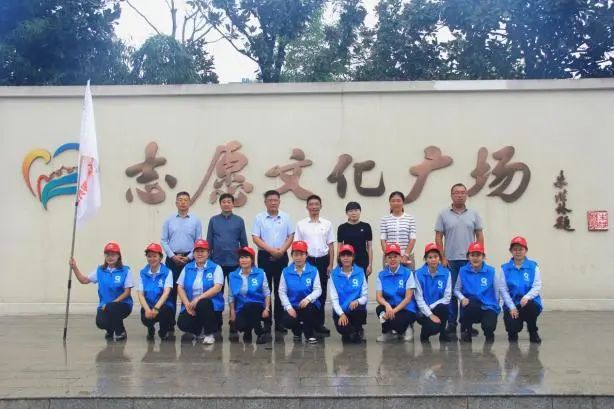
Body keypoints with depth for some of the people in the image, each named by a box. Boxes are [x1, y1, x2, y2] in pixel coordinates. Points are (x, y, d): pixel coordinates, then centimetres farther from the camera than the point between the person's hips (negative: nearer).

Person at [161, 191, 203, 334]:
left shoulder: (195, 221, 3)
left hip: (189, 259, -1)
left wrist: (188, 257, -9)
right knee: (171, 291, 2)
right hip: (172, 259, 1)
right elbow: (163, 240, 4)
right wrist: (173, 256, -7)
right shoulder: (169, 220, 6)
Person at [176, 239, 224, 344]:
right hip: (191, 305, 3)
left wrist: (198, 298, -23)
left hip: (210, 304, -3)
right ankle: (198, 331, 12)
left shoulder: (215, 268, 0)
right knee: (183, 324, -25)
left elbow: (217, 288, -14)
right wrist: (187, 304, -11)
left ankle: (209, 333, -12)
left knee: (202, 304, -37)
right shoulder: (187, 268, 11)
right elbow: (180, 288, 6)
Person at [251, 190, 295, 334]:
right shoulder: (259, 218, 0)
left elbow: (291, 236, 5)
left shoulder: (285, 217, 6)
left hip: (282, 257, 2)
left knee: (280, 290, 4)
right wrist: (271, 250, -15)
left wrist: (282, 250, -11)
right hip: (265, 256, -1)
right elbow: (255, 238, -5)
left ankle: (279, 321, 10)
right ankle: (266, 321, 6)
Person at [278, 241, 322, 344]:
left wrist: (308, 298, -28)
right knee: (287, 322, -27)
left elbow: (318, 290, -7)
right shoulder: (286, 272, 2)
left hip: (309, 305, -1)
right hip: (292, 306, 1)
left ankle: (309, 334, -7)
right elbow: (282, 291, 0)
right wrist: (288, 307, -13)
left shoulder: (313, 271, -1)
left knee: (308, 308, -37)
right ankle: (297, 331, 15)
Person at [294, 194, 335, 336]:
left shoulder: (327, 224, 6)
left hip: (322, 260, 1)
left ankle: (319, 323, 14)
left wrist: (331, 264, 0)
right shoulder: (301, 224, 2)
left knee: (321, 293, 6)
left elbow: (331, 245, 6)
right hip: (307, 260, -1)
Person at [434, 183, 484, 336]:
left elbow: (479, 237, 6)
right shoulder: (444, 215, 2)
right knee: (451, 293, 3)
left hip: (469, 260, 1)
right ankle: (451, 324, 11)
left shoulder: (474, 214, 6)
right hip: (450, 260, -1)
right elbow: (438, 238, 1)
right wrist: (442, 258, -6)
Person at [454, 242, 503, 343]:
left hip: (488, 307, -1)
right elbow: (457, 290, 5)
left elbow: (498, 290, -1)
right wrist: (462, 298, -14)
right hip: (471, 308, 1)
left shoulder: (491, 271, -5)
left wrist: (495, 306, -4)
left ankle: (488, 333, 14)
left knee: (488, 327, -29)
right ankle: (465, 330, -6)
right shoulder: (463, 271, -2)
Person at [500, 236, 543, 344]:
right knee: (512, 326, -24)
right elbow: (504, 289, -2)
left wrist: (527, 297, -24)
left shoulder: (533, 266, 2)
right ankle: (513, 333, 19)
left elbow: (537, 286, -5)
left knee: (529, 305, -36)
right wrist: (512, 307, -12)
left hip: (529, 302, 0)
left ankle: (533, 332, -5)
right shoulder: (505, 268, 3)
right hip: (512, 304, 0)